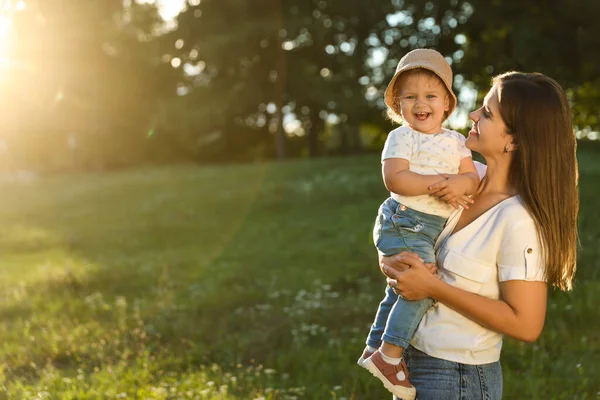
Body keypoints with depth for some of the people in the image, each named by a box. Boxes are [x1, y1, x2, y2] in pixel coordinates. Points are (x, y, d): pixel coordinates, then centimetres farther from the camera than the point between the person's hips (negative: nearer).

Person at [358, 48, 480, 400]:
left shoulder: (456, 141, 8)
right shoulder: (401, 137, -9)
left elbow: (473, 178, 2)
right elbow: (395, 178, -20)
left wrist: (460, 184, -21)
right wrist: (440, 183, -23)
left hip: (434, 228, 7)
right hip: (405, 223, -7)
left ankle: (374, 349, 33)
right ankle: (390, 354, -8)